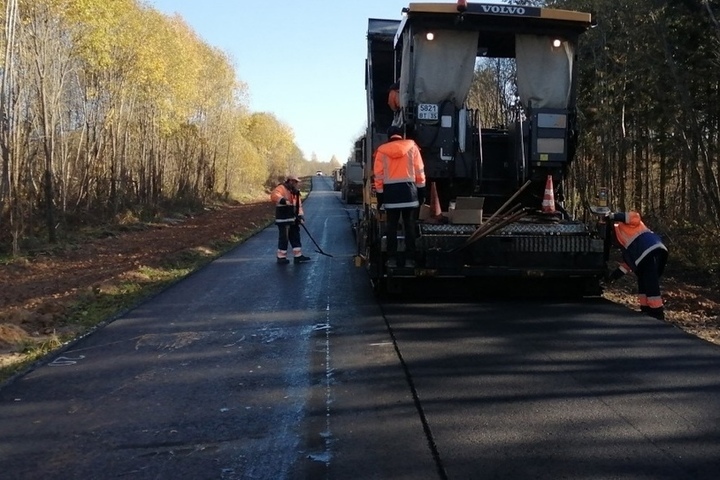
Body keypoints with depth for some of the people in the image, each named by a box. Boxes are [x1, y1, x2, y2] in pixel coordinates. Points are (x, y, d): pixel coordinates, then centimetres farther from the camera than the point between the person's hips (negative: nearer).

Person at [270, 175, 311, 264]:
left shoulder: (295, 192, 17)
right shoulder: (281, 188, -10)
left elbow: (298, 205, 17)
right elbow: (274, 195, -29)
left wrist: (300, 215, 2)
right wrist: (283, 200, -44)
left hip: (293, 220, 9)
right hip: (283, 220, -9)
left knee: (295, 237, 11)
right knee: (284, 238, -3)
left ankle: (298, 256, 19)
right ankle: (281, 257, 7)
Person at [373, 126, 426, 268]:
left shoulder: (382, 151, 4)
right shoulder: (412, 147, 5)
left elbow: (378, 175, 2)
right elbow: (419, 171, 3)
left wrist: (379, 195, 6)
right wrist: (421, 191, 8)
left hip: (390, 190, 0)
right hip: (408, 189, 0)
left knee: (392, 226, 6)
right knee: (409, 225, 5)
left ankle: (392, 259, 6)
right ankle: (409, 258, 4)